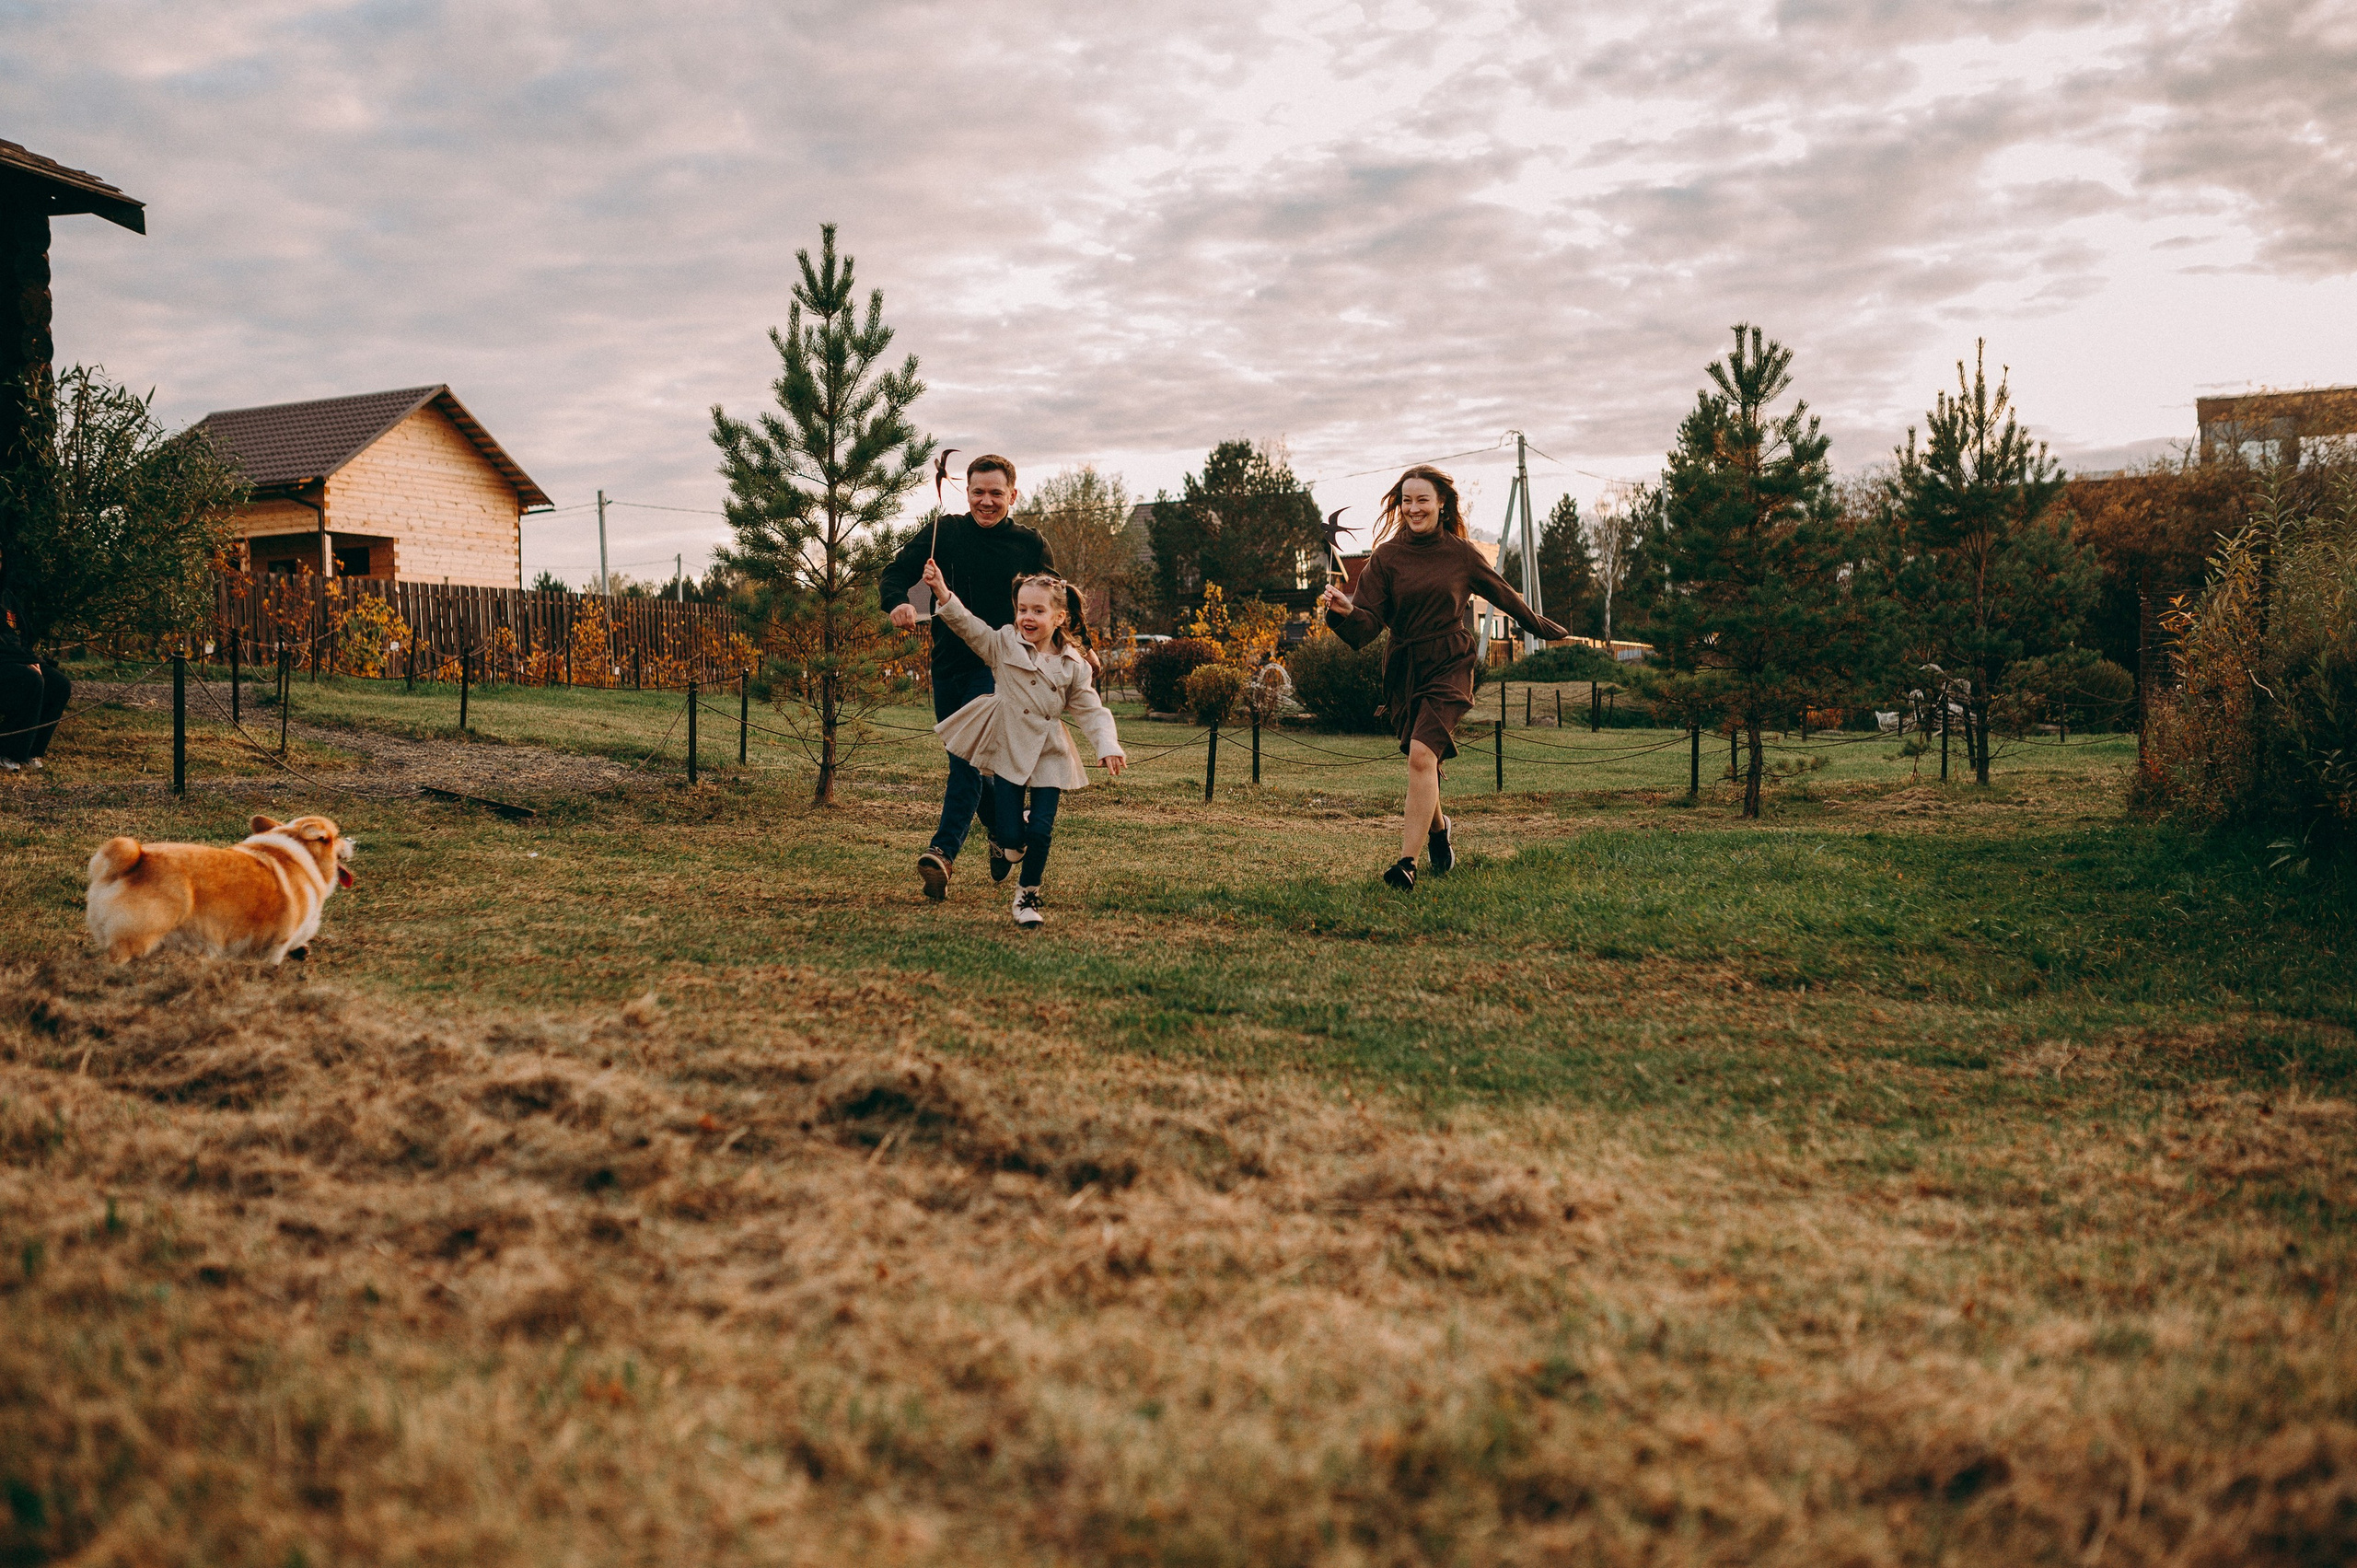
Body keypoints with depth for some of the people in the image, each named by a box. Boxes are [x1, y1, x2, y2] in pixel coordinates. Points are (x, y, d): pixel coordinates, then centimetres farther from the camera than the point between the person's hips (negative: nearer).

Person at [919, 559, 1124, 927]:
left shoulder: (1073, 665, 2)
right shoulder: (1002, 645, -1)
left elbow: (1090, 710, 2)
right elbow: (967, 624, -8)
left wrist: (1107, 746, -12)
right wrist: (942, 592, -22)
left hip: (1049, 757, 1)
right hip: (1008, 751, -1)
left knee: (1040, 831, -8)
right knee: (1012, 836, -6)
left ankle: (1028, 894, 14)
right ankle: (1005, 847, 33)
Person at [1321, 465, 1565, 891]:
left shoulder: (1461, 553, 2)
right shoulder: (1386, 556, 1)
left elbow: (1504, 595, 18)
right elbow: (1367, 625, -6)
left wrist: (1543, 627, 30)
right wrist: (1345, 612, -29)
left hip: (1449, 666, -2)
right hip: (1403, 670, 2)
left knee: (1422, 754, -22)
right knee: (1425, 766, 11)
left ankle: (1407, 862, -23)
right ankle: (1437, 829, 44)